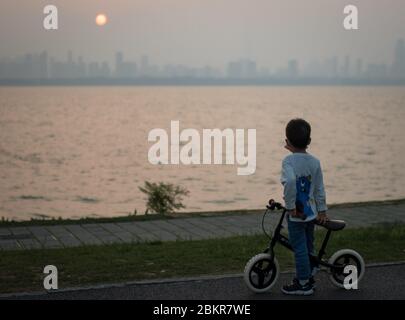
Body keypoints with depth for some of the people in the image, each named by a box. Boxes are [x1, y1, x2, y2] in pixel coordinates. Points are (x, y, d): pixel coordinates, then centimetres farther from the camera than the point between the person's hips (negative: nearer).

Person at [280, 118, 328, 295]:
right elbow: (320, 189, 7)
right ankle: (309, 277, 31)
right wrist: (322, 210, 17)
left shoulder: (289, 160, -16)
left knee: (299, 248, 3)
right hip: (310, 213, 6)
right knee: (308, 246, 19)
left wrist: (290, 206, -25)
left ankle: (303, 284, 10)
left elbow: (290, 181, -35)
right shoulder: (315, 161, 1)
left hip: (296, 214, -6)